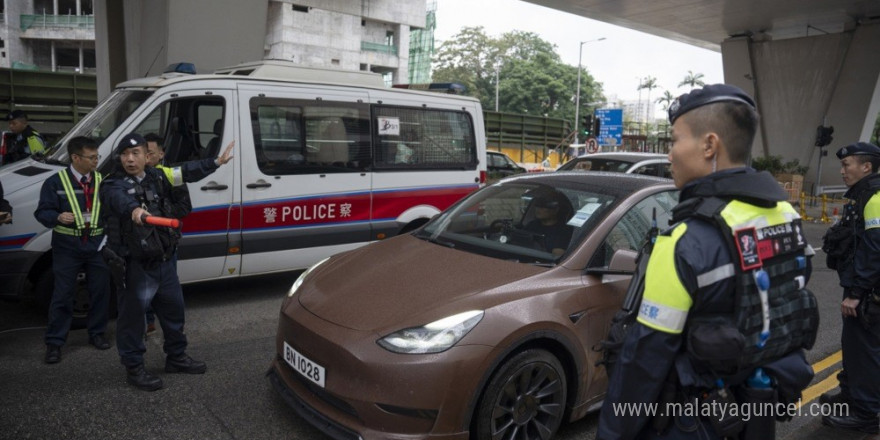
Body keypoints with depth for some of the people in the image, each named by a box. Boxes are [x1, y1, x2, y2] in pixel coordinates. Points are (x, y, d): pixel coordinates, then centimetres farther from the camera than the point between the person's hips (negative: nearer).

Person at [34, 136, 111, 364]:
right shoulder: (56, 182, -4)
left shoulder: (102, 181, 4)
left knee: (101, 291, 11)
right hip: (67, 246, -3)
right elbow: (43, 212, -4)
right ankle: (54, 342, 14)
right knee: (63, 295, 2)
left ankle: (97, 334, 28)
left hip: (97, 245, 3)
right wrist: (58, 217, -24)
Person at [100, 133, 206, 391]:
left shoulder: (159, 178, 7)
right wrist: (134, 209, -58)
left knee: (174, 309, 18)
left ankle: (176, 357, 36)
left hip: (165, 261, 7)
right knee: (133, 316, 2)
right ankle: (134, 368, 18)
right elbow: (119, 199, -37)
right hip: (135, 265, -6)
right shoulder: (114, 185, -12)